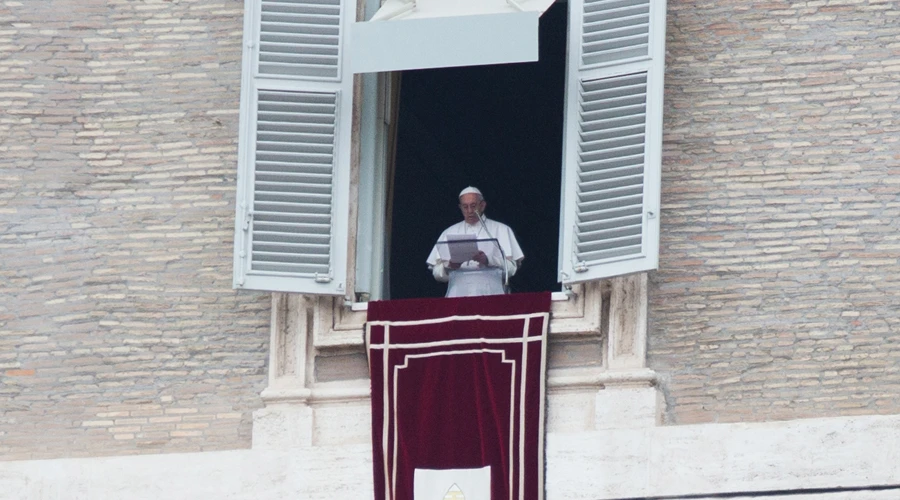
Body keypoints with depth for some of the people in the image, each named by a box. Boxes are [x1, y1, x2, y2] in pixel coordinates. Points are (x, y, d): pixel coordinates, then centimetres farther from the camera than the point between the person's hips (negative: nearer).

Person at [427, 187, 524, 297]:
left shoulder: (501, 230, 14)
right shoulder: (449, 233, 20)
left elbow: (511, 267, 3)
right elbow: (437, 273, 14)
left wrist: (488, 260, -13)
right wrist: (448, 267, -7)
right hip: (458, 291, 2)